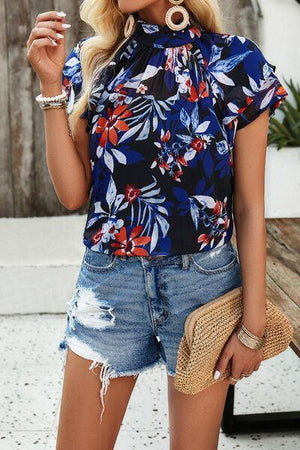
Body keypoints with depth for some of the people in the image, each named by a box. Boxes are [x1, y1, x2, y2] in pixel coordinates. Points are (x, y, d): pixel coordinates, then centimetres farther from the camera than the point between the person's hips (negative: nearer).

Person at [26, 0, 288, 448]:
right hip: (109, 281, 2)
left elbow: (250, 205, -3)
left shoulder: (236, 61, -3)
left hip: (204, 282, -1)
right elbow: (73, 193, -2)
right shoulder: (91, 61, 4)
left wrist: (253, 321, -4)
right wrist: (53, 86, -9)